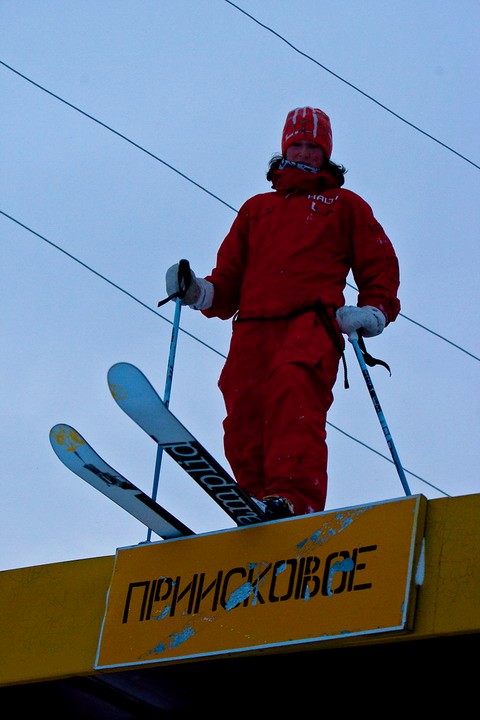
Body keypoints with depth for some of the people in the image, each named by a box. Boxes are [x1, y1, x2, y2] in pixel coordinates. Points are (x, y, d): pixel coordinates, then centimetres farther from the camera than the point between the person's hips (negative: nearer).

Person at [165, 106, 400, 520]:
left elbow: (381, 266, 19)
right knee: (244, 427, -16)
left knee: (292, 386, -34)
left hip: (312, 322, -4)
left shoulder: (345, 205, 27)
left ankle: (295, 498, -51)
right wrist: (199, 292, 4)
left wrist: (373, 311, -1)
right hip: (253, 328, 4)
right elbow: (229, 277, 27)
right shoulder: (257, 208, 34)